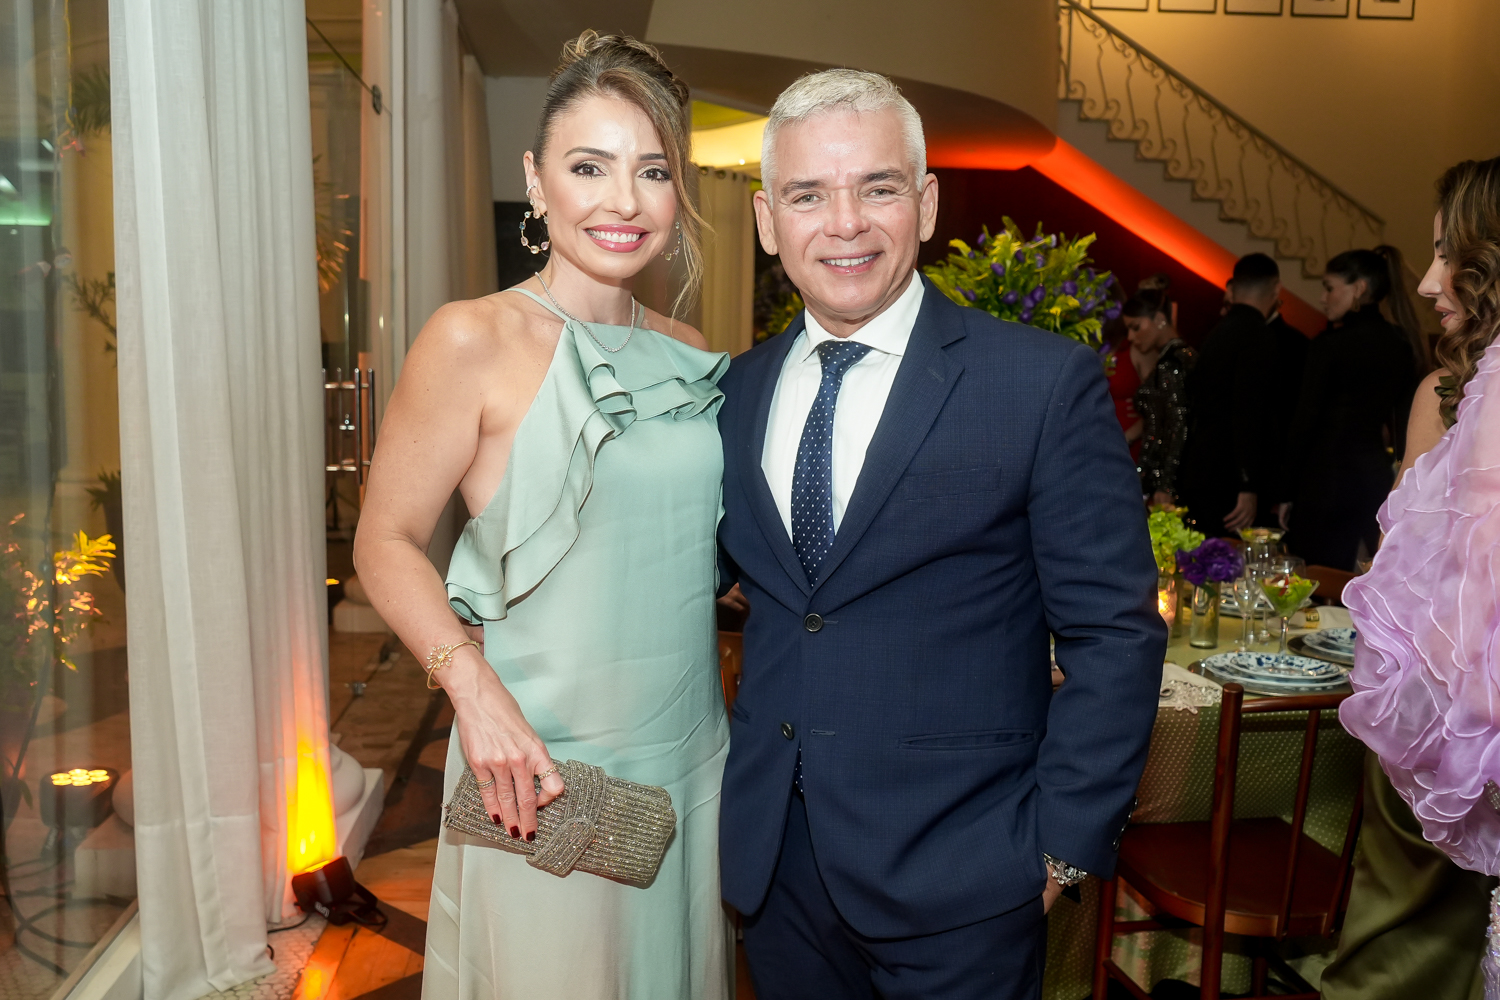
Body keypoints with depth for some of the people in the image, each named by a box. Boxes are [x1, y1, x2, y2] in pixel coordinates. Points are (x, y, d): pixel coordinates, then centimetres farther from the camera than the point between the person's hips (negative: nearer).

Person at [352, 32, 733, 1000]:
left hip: (693, 762, 6)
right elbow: (387, 541, -9)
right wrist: (474, 688, -22)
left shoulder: (691, 355, 4)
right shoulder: (474, 341, -13)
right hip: (540, 773, -5)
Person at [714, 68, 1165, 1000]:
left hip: (957, 874, -4)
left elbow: (1115, 633, -9)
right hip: (771, 855, 4)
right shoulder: (737, 389, 3)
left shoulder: (1047, 382, -10)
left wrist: (1063, 844, -10)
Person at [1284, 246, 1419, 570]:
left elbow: (1305, 420, -11)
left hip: (1329, 474, -7)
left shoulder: (1331, 343, -11)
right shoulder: (1401, 343, 8)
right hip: (1378, 476, 7)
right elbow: (1406, 419, 13)